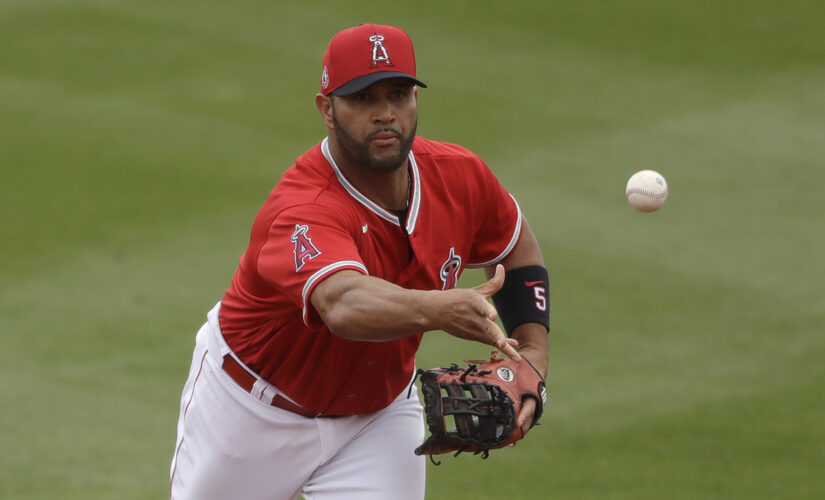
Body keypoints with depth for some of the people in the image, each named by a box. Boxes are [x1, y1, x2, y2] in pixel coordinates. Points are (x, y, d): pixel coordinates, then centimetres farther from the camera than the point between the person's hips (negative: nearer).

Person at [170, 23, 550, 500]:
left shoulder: (460, 176, -16)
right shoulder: (303, 211, -37)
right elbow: (345, 305, -57)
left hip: (379, 414, 3)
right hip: (256, 405, -3)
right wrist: (438, 310, -76)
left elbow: (519, 251, 4)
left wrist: (532, 357, -11)